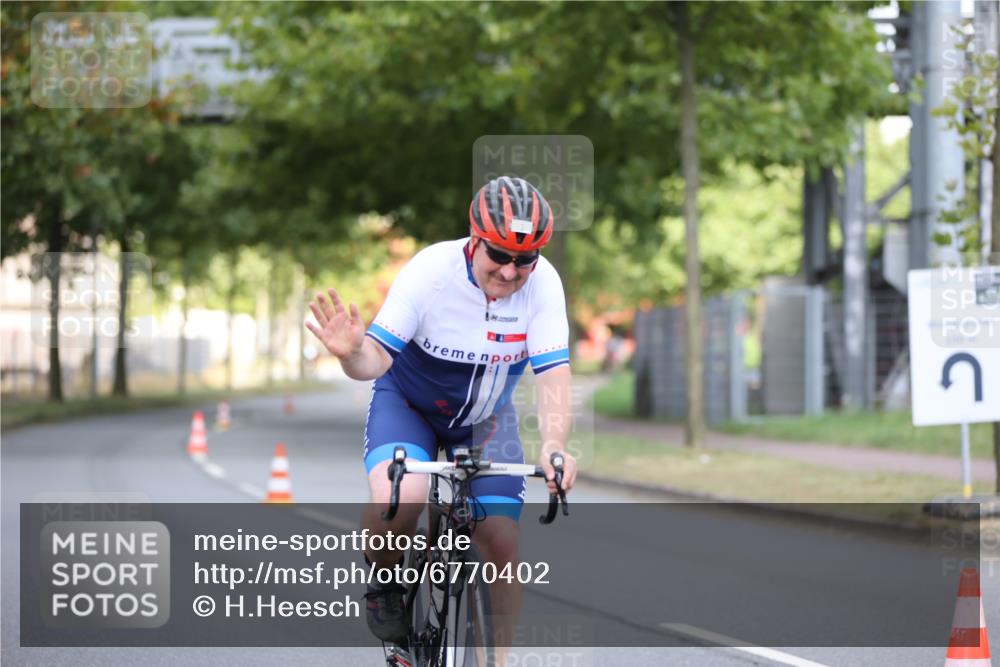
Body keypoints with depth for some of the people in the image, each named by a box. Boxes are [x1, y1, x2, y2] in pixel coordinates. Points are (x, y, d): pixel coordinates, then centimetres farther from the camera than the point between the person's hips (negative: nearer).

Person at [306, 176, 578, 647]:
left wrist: (553, 447, -45)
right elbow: (378, 356, -29)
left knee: (501, 546, -9)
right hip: (408, 401, -2)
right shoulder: (431, 270, -28)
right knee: (399, 500, -32)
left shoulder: (543, 284, -23)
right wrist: (352, 354, -53)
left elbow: (554, 374, -28)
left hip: (484, 418, 3)